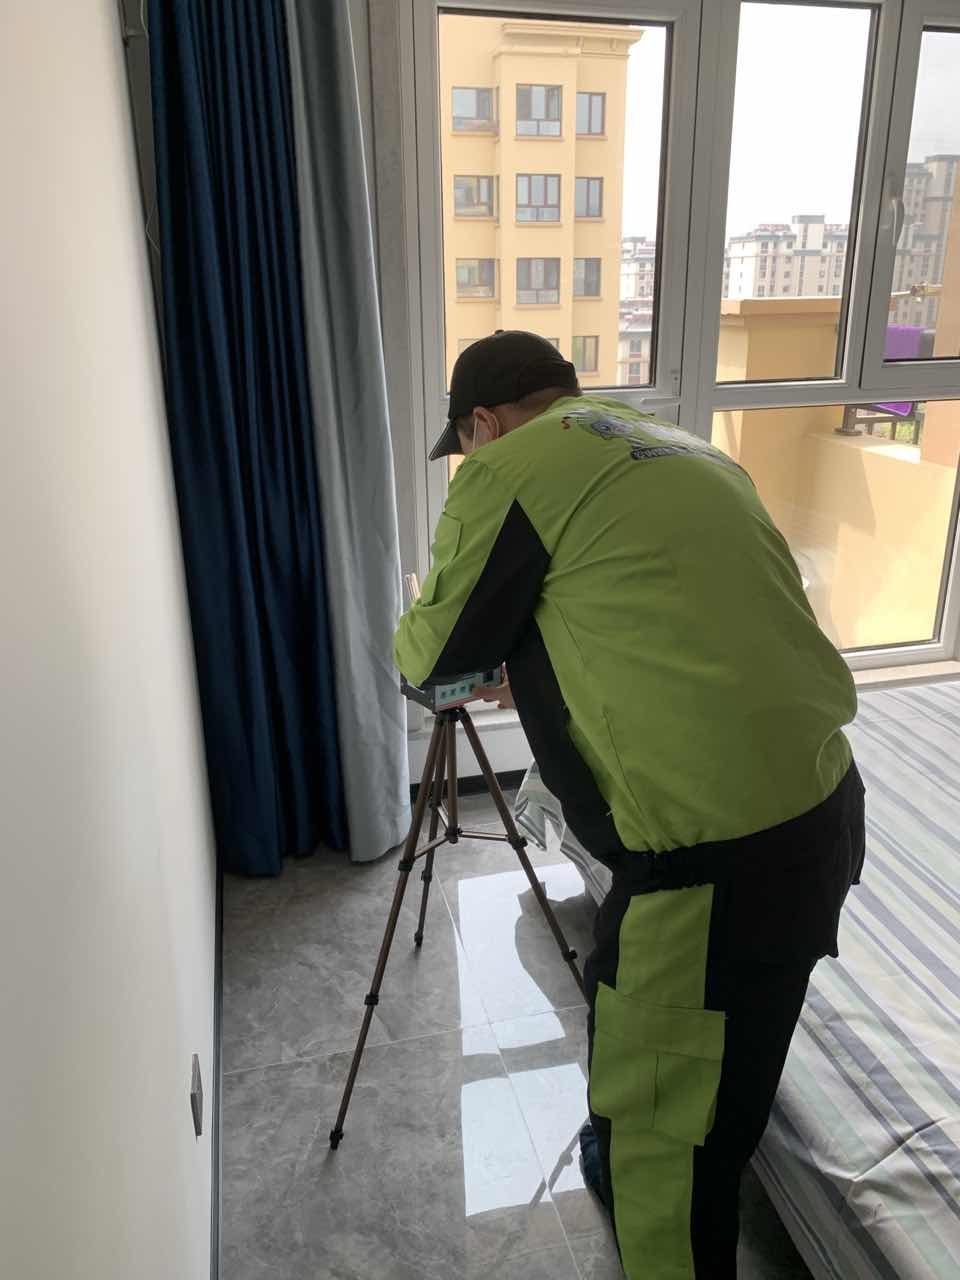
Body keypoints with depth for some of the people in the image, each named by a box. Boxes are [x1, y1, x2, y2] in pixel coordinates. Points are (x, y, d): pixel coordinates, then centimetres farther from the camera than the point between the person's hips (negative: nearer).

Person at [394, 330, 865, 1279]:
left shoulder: (509, 467, -7)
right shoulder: (684, 449, 18)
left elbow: (436, 651, 3)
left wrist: (412, 639, 26)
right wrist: (539, 661, 36)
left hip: (716, 848, -9)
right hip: (823, 805, 9)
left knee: (667, 1135, 10)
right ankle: (625, 1164, 54)